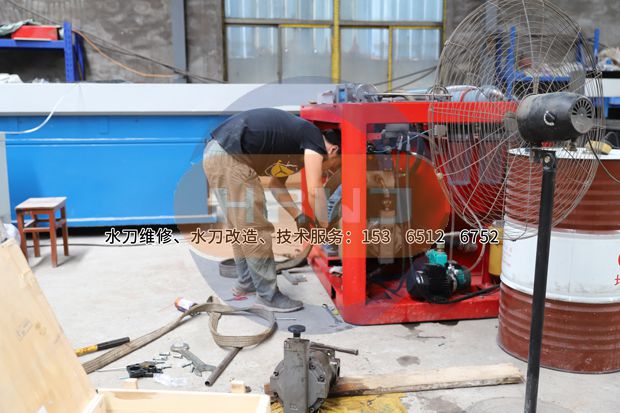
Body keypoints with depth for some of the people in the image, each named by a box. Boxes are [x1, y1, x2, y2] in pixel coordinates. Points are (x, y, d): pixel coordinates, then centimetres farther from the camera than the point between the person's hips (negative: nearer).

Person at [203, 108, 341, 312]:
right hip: (230, 157, -10)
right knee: (255, 229, -3)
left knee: (240, 227, 20)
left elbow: (276, 183, 28)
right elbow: (315, 191, -11)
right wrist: (326, 230, 1)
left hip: (216, 153, 10)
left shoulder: (296, 141, 22)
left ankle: (246, 282, 33)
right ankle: (268, 296, 7)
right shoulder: (315, 139, -4)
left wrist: (298, 216, 25)